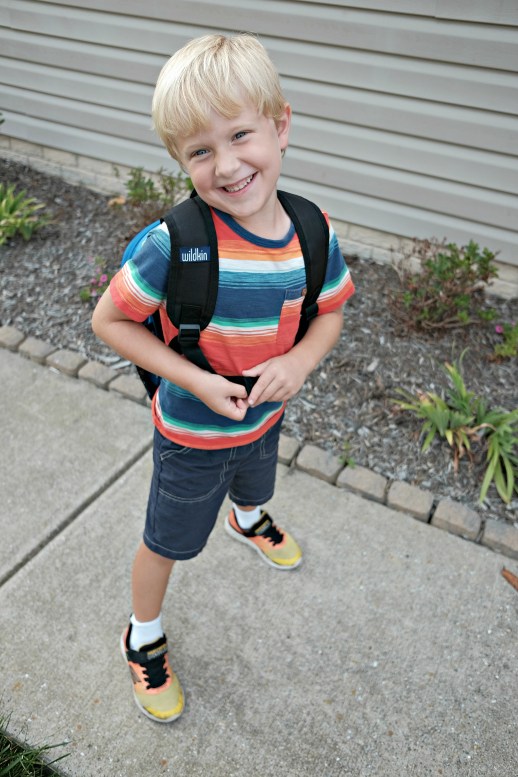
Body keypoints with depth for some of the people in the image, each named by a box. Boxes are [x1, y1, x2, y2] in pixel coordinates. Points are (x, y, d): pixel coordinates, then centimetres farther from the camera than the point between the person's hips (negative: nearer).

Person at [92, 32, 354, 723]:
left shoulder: (313, 233, -18)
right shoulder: (176, 245, -32)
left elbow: (330, 311, -2)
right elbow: (108, 319, -20)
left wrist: (301, 360, -23)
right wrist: (196, 380, -27)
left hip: (265, 418, 4)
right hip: (191, 433, -4)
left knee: (254, 489, 36)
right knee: (167, 542, 18)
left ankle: (248, 521, 74)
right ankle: (144, 639, 48)